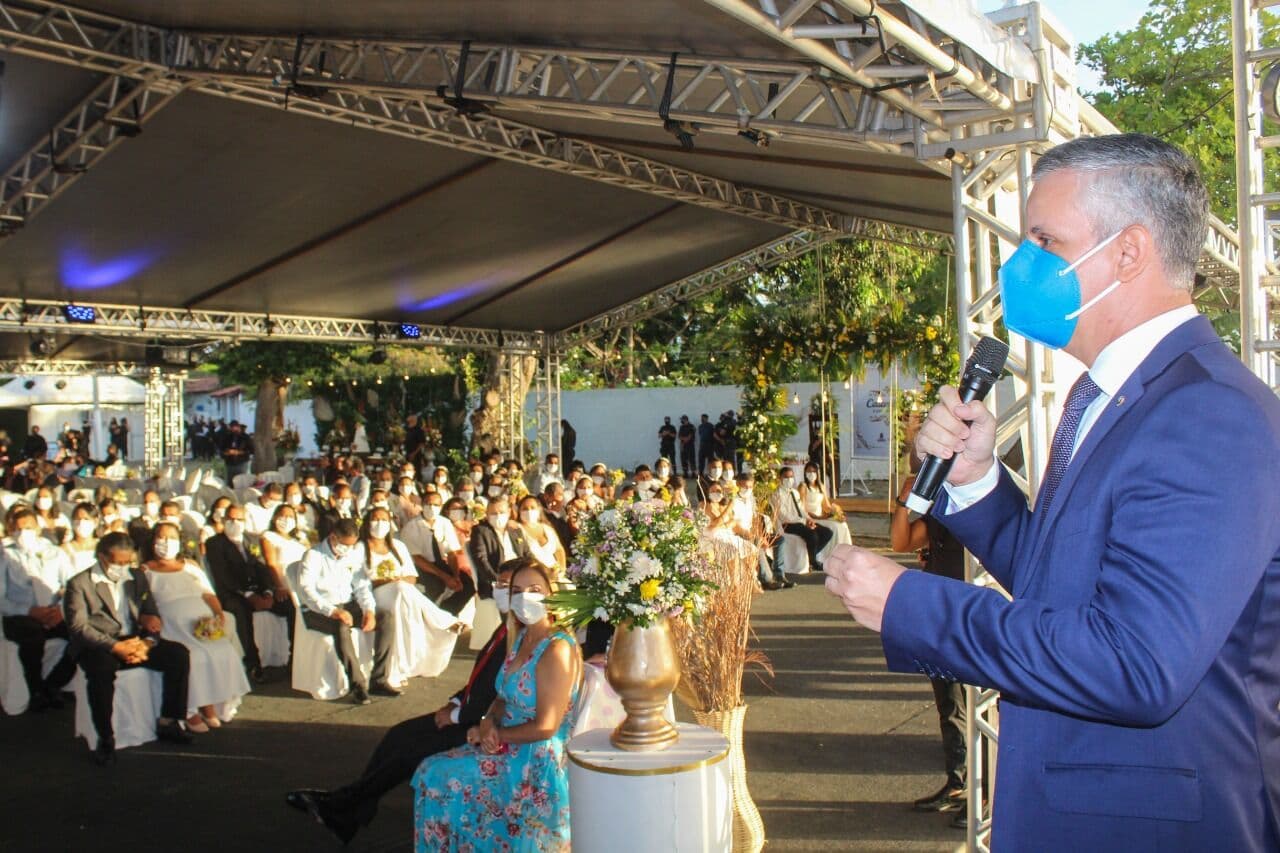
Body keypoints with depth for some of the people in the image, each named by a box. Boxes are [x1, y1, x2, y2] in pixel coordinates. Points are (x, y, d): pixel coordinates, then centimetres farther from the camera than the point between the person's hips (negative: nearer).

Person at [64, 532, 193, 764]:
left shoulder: (138, 577, 15)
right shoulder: (79, 584, -1)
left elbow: (152, 616, 12)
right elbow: (78, 627, -11)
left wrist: (147, 642, -11)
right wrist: (115, 646, -23)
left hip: (135, 641, 5)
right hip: (99, 646, -5)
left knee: (178, 653, -18)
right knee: (101, 669, -38)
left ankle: (168, 722, -7)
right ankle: (106, 740, -23)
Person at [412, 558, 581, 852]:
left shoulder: (557, 650, -21)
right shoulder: (522, 636, 7)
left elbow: (545, 728, -23)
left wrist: (493, 733, -11)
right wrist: (489, 722, -7)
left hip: (537, 761, -8)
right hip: (510, 748, 8)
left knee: (435, 776, -9)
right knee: (431, 772, -2)